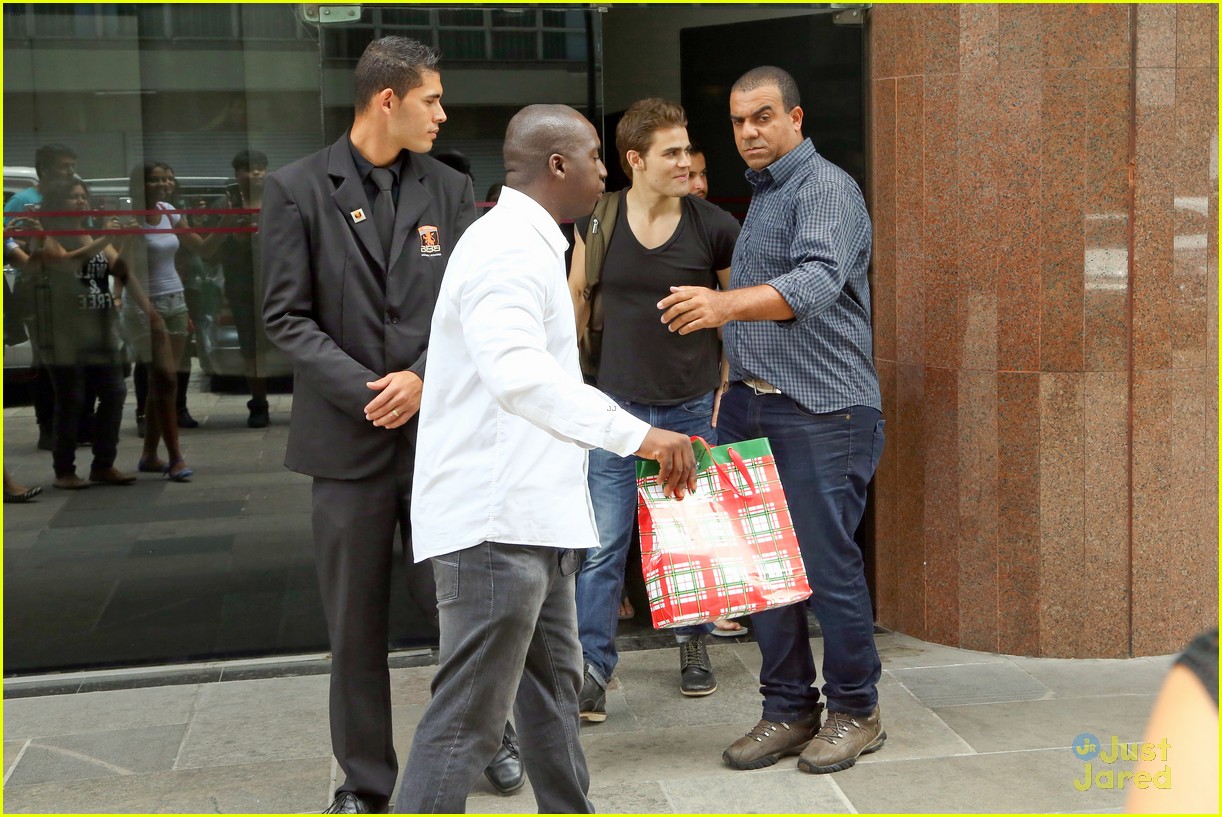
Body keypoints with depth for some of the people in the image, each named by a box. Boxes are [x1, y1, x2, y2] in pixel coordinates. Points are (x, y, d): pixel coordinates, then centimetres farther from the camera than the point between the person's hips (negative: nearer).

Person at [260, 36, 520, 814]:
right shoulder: (298, 190, -1)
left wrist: (424, 379, -12)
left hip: (438, 425, 1)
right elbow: (288, 316, -4)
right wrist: (367, 393, -13)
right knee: (356, 623, 6)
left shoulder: (451, 191, 7)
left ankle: (492, 730, 30)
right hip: (349, 433, -1)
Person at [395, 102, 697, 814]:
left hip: (530, 514, 11)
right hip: (496, 521, -11)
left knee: (553, 688, 21)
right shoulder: (510, 247, -16)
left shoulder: (529, 245, 19)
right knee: (468, 718, -8)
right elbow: (515, 370, -33)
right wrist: (634, 433, -36)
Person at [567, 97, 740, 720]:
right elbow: (576, 297, 12)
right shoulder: (597, 221, -1)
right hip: (617, 405, 0)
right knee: (604, 545, -2)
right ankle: (592, 669, 5)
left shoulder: (714, 226, -4)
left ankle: (694, 645, 31)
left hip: (695, 407, 0)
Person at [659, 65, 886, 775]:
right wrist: (734, 390, 19)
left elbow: (817, 281, -26)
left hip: (822, 413, -8)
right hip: (749, 407, 8)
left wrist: (727, 304, -41)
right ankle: (789, 709, 18)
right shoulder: (761, 195, 20)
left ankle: (856, 710, 11)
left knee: (828, 564, -5)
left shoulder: (826, 188, -8)